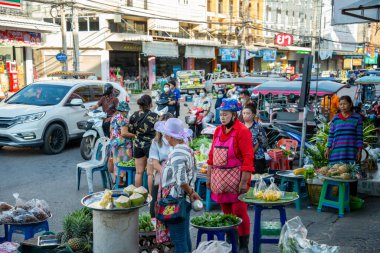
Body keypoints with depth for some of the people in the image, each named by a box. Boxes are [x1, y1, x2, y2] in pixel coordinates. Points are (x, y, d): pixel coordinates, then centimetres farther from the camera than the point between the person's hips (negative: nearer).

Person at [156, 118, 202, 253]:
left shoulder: (177, 153, -20)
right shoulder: (187, 149, 9)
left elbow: (181, 181, -28)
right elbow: (192, 174, 15)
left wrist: (190, 192, -13)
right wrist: (191, 191, 10)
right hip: (185, 200, 10)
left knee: (179, 241, -1)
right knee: (185, 236, 19)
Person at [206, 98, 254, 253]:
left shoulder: (242, 131, -10)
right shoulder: (218, 131, 9)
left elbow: (248, 158, -14)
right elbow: (212, 155, 14)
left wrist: (244, 182, -18)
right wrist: (209, 176, 12)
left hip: (236, 178, -6)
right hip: (220, 179, 6)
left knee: (239, 212, -1)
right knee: (226, 212, 13)